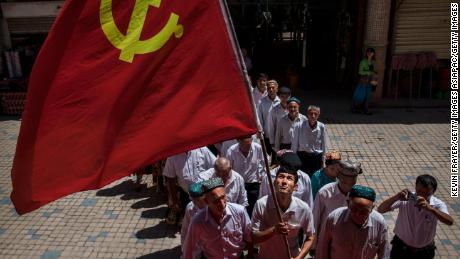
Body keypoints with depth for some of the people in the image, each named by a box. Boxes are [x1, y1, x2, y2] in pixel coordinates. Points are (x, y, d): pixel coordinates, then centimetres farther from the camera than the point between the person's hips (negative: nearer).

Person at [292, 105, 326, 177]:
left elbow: (323, 144, 3)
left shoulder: (322, 127, -9)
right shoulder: (299, 126, -14)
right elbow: (294, 144, -3)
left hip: (317, 157, 1)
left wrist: (322, 160, 8)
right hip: (302, 157, -1)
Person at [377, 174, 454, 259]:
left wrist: (430, 208, -50)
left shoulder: (437, 204, -18)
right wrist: (396, 197, -44)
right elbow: (380, 210, -28)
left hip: (424, 251, 1)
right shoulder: (405, 199, -22)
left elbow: (450, 222, -36)